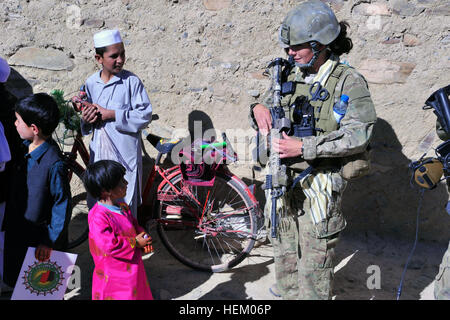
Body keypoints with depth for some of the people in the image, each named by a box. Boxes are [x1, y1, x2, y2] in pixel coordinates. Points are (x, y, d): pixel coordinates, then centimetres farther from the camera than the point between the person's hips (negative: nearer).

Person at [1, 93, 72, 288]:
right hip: (16, 232, 8)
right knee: (16, 282, 23)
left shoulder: (54, 164, -28)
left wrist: (50, 242, -18)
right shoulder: (24, 148, -3)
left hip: (39, 239, -8)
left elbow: (62, 206, -22)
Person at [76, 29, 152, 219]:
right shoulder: (91, 83, 5)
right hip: (99, 152, 5)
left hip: (125, 152, -4)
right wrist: (86, 119, -6)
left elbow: (145, 115, -13)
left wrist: (111, 114, -17)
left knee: (125, 202, 3)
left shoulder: (131, 81, -9)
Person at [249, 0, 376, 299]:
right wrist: (258, 109, -8)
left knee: (314, 264, 0)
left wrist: (304, 147, -25)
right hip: (282, 181, 6)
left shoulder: (348, 81, -9)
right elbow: (267, 106, 18)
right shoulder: (288, 76, 7)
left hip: (319, 185, -6)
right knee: (285, 257, 19)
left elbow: (357, 134, -19)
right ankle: (287, 295, 37)